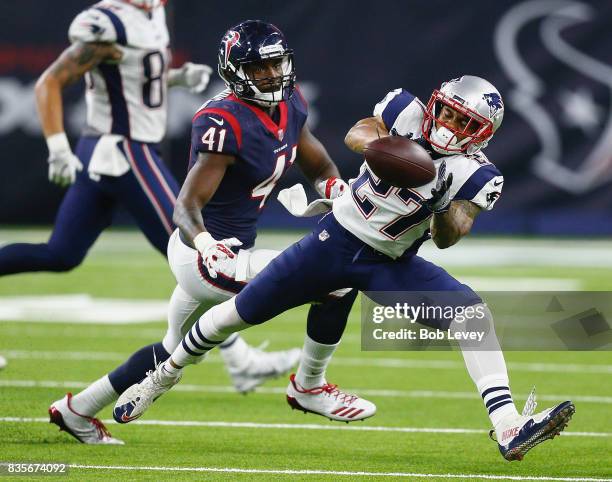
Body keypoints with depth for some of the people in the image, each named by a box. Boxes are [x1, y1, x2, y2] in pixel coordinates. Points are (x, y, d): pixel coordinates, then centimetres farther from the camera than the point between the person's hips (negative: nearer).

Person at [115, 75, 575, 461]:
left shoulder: (475, 175, -12)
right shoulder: (408, 112, -9)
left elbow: (446, 239, -15)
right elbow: (356, 134, -15)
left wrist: (447, 209, -35)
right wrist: (384, 143, -35)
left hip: (391, 265, 0)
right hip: (336, 239, 0)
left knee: (474, 313, -23)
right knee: (239, 314, 3)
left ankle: (509, 430, -29)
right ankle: (162, 378, 29)